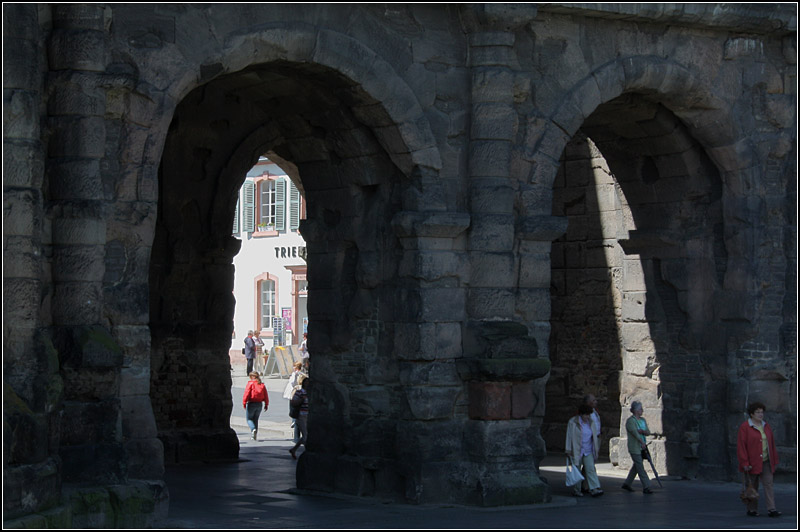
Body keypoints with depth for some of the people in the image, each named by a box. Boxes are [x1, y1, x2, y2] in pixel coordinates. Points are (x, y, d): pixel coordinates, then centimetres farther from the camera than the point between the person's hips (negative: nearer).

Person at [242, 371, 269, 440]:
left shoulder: (250, 384, -10)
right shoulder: (262, 385, 6)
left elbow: (246, 394, -15)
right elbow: (266, 396, 6)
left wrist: (244, 403, -9)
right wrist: (266, 405, 12)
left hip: (251, 404, -5)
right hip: (259, 404, 5)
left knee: (249, 418, 7)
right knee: (255, 419, 16)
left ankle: (253, 429, -20)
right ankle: (254, 435, 15)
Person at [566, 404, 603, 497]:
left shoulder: (591, 423, 5)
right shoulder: (573, 423, -9)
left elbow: (594, 436, 12)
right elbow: (569, 436, -9)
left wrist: (596, 449, 13)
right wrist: (568, 450, -11)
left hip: (588, 451, 3)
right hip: (576, 450, -3)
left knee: (590, 469, -9)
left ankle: (595, 489, -17)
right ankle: (577, 490, 14)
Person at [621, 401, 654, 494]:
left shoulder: (643, 420, 13)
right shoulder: (630, 421, -11)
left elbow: (648, 433, 6)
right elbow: (634, 432, -25)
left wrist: (642, 431, -17)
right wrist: (642, 442, -36)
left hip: (642, 447, 8)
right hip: (634, 448, -8)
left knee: (636, 467, 12)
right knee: (640, 467, -8)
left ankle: (626, 484, 24)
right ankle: (646, 487, -9)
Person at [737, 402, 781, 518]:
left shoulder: (766, 427, 11)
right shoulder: (744, 427, -7)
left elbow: (772, 445, 15)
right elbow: (741, 446, -11)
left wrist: (775, 460, 12)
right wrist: (745, 463, -16)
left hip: (765, 463, 4)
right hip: (752, 463, -4)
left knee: (768, 484, -5)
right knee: (752, 487, 4)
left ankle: (771, 509, -9)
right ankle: (751, 509, 15)